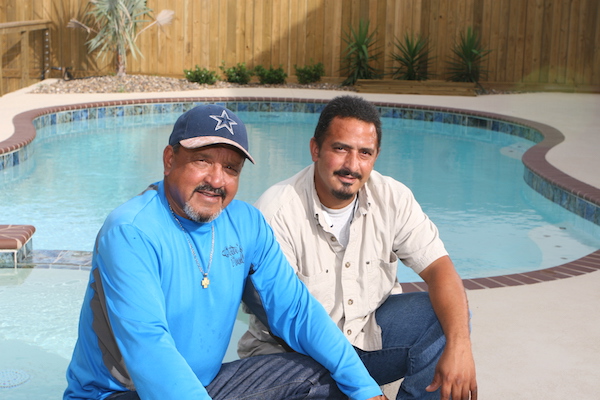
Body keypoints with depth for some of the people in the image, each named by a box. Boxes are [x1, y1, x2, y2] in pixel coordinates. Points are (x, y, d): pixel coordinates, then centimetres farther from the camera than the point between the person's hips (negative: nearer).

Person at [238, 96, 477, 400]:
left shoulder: (392, 198, -7)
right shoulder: (277, 211, -21)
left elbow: (439, 268, -12)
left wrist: (459, 347, -31)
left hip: (369, 330, 5)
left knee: (449, 314, -16)